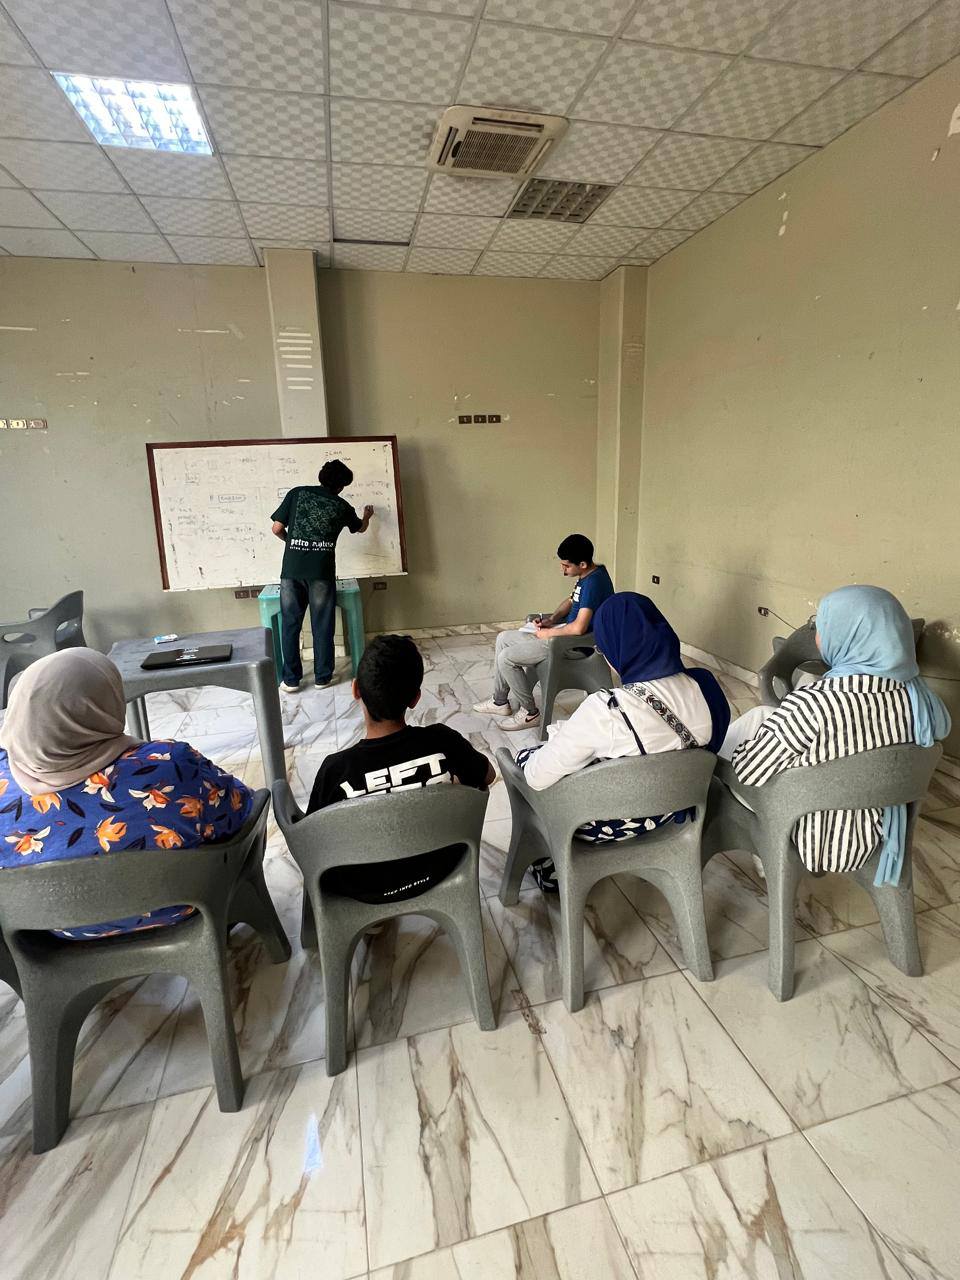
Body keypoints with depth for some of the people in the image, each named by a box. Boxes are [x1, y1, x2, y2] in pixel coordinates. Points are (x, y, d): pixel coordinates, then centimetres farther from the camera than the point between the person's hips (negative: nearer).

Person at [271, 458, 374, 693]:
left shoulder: (297, 493, 8)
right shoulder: (342, 506, 11)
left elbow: (277, 528, 5)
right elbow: (361, 528, 32)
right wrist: (367, 516, 54)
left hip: (291, 569, 1)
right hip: (321, 572, 0)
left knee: (290, 624, 8)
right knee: (322, 626, 9)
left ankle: (291, 679, 13)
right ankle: (322, 677, 17)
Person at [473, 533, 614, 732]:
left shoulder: (594, 582, -26)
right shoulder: (588, 575, 5)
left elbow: (579, 628, -32)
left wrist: (549, 633, -16)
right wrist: (551, 620, 1)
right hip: (565, 630, 11)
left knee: (506, 658, -11)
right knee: (503, 638, 12)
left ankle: (530, 712, 4)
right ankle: (500, 701, 20)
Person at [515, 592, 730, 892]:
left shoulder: (604, 709, -36)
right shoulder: (703, 685, -17)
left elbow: (537, 777, -26)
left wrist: (559, 734, -4)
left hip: (610, 825, -6)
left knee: (526, 758, 20)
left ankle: (549, 871, 36)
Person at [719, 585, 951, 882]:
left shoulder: (811, 703, -34)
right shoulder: (915, 695, -14)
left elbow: (747, 771, -23)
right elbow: (941, 728, 12)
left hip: (809, 840, -5)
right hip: (869, 837, 6)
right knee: (764, 715, 16)